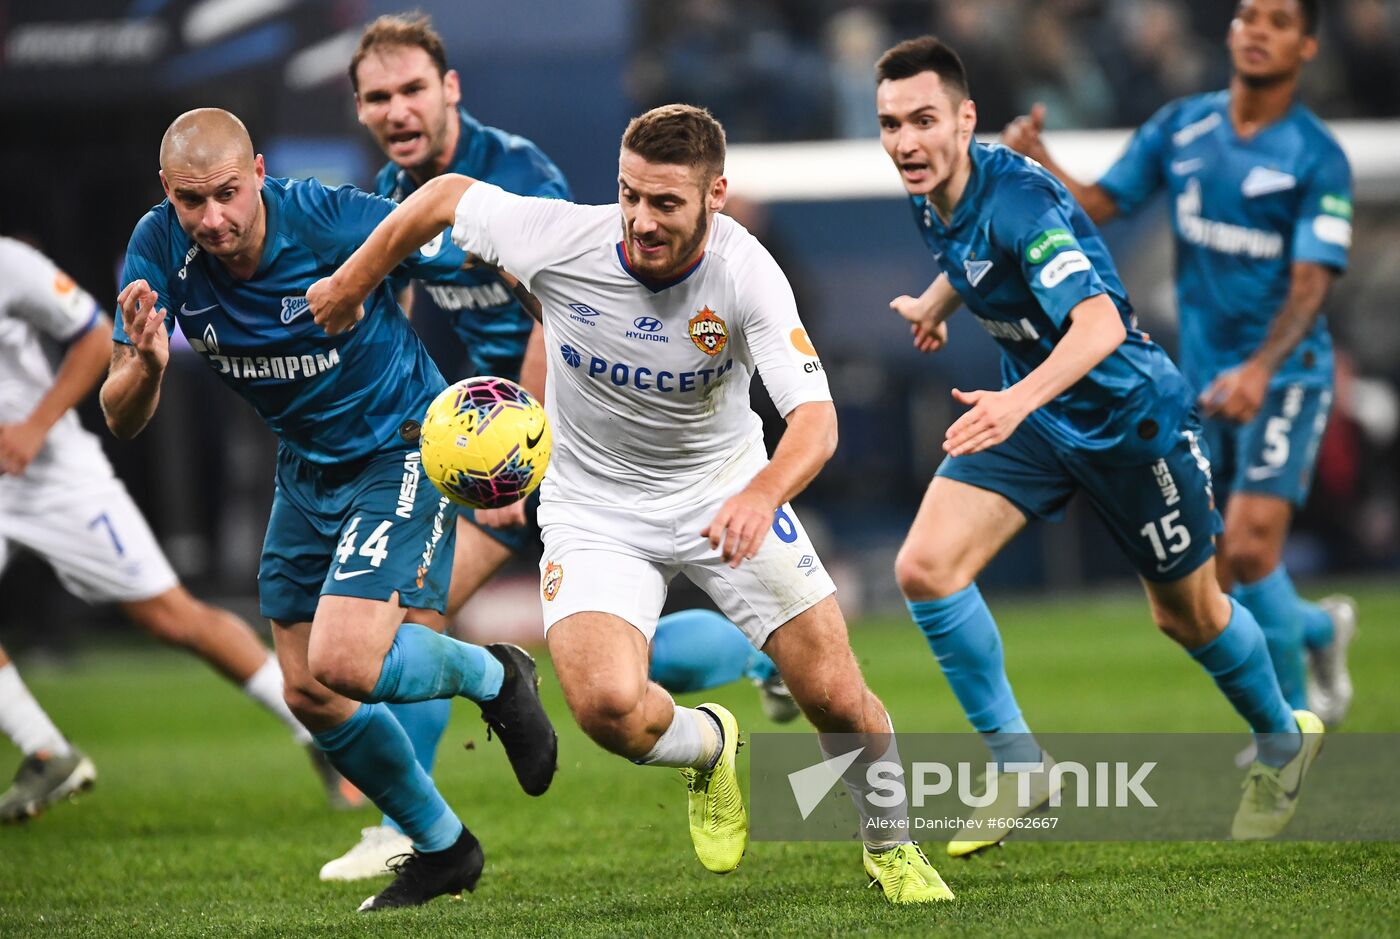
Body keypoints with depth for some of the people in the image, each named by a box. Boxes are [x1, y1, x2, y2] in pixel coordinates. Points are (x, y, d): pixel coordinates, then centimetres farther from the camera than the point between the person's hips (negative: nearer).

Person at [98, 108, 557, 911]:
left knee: (343, 664, -22)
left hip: (402, 446, -6)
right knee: (308, 694, 8)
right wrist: (146, 366, -35)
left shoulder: (335, 220, -28)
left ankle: (493, 677, 9)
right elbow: (123, 421, -13)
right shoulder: (159, 251, -14)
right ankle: (442, 849, 29)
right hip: (306, 467, 6)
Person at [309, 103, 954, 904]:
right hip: (595, 508, 0)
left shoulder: (746, 274, -25)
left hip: (725, 489, 0)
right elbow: (445, 194, -3)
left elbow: (815, 417, -34)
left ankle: (892, 848, 25)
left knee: (836, 695, -7)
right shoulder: (559, 240, -22)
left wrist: (762, 495, -54)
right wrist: (350, 286, 8)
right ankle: (707, 749, 14)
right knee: (606, 705, -24)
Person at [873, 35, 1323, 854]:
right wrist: (933, 303, 34)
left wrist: (1018, 401, -58)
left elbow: (1100, 323, -44)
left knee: (1189, 614, 12)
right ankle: (1018, 763, -2)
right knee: (925, 567, -14)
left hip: (1131, 417, -7)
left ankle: (1285, 741, 41)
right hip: (1030, 413, 7)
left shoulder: (1015, 200, -31)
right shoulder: (934, 199, -7)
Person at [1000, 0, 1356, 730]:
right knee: (1204, 580, 6)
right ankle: (1318, 629, 37)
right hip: (1204, 381, 5)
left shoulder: (1317, 158, -10)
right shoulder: (1180, 128, 4)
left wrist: (1260, 369, -32)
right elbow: (1097, 205, 6)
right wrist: (1038, 162, -13)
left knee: (1249, 547, -20)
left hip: (1284, 376, -5)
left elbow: (1310, 284, -17)